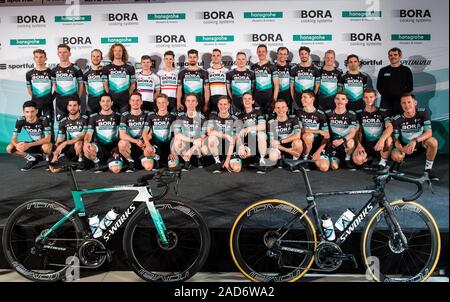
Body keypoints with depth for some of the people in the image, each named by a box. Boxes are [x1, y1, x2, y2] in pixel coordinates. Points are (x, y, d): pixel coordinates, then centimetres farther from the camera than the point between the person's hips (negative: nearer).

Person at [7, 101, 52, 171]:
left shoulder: (43, 120, -26)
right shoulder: (20, 121, -15)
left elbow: (47, 139, -32)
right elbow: (14, 138, -12)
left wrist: (29, 145, -40)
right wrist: (17, 145, -37)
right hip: (31, 143, 4)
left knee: (46, 147, -40)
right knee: (10, 148, -16)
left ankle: (48, 158, -5)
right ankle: (31, 159, 4)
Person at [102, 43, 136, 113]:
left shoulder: (130, 67, 8)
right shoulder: (106, 68, 8)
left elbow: (133, 84, 9)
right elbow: (105, 84, 7)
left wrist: (128, 95, 1)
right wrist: (109, 96, -1)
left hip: (125, 100, 0)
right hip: (112, 100, 0)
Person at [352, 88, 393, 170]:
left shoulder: (383, 112, 0)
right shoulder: (359, 113, 6)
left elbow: (390, 128, -17)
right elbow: (358, 132, 3)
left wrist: (381, 140, -36)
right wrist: (358, 144, -17)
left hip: (379, 143, -1)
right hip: (366, 144, 2)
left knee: (388, 139, -37)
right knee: (357, 160, -29)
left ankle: (383, 160, -9)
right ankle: (372, 158, 8)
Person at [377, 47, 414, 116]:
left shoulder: (406, 70, 7)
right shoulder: (383, 71, 10)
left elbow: (410, 87, 7)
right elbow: (379, 86, 11)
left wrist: (402, 95, -3)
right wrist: (385, 94, 0)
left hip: (401, 101, -1)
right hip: (386, 101, 1)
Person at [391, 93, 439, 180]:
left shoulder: (422, 113, -16)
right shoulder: (397, 120, -17)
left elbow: (429, 132, -23)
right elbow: (396, 139, -12)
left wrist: (415, 141, -40)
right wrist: (402, 148, -35)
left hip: (420, 144, 0)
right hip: (405, 146, 0)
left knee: (433, 141, -32)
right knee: (395, 156, -32)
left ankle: (428, 169, -12)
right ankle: (399, 162, 9)